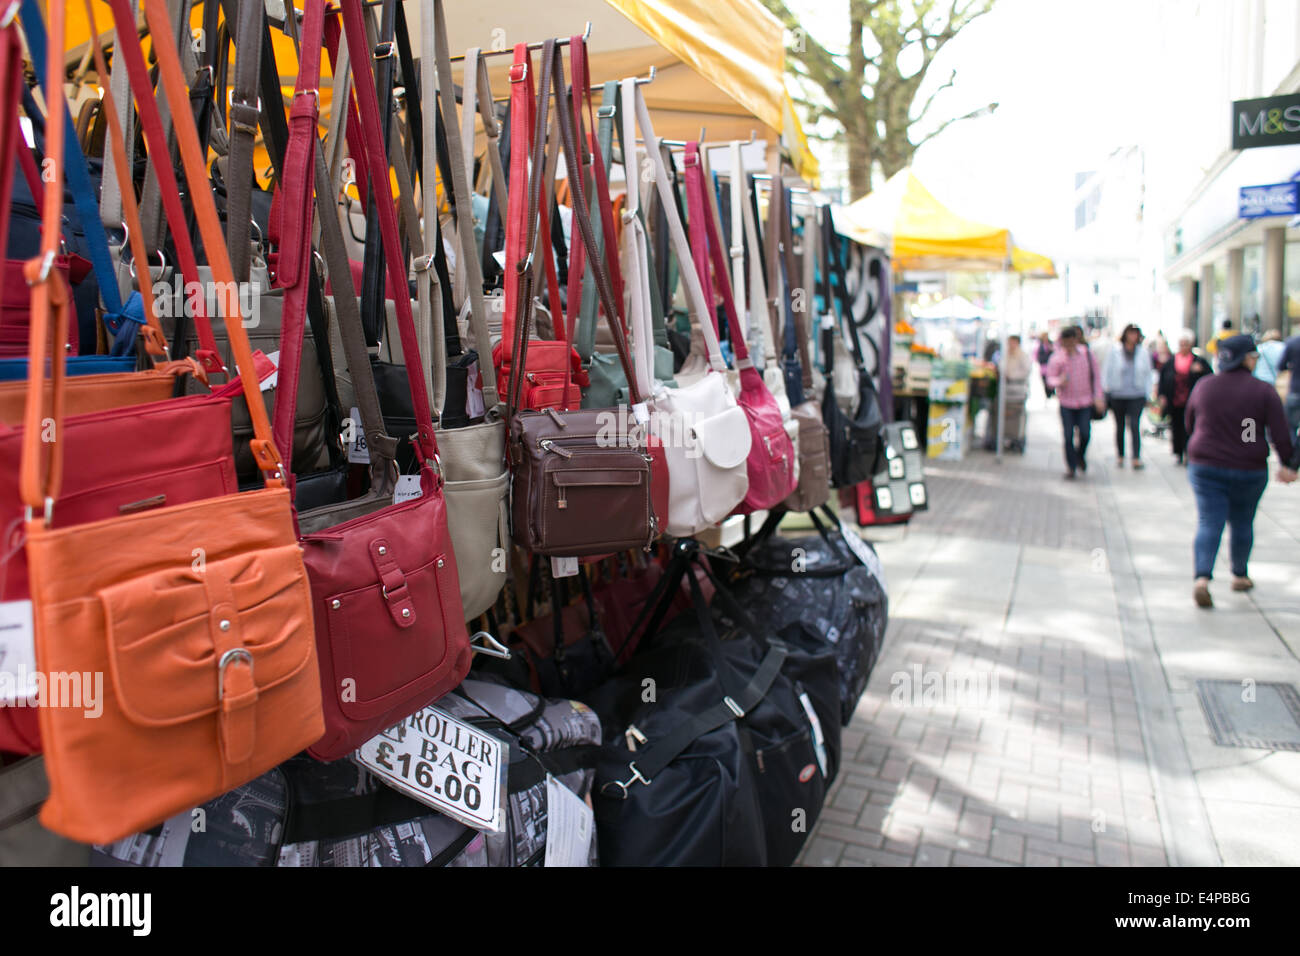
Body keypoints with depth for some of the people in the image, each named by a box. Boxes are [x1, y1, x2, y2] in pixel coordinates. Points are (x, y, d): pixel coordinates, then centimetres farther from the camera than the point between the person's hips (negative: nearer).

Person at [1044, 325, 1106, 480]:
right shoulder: (1057, 358, -6)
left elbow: (1096, 376, 7)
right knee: (1068, 436, -1)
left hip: (1085, 403, 1)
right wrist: (1060, 382, -28)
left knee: (1085, 433, -5)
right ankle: (1071, 468, 13)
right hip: (1067, 403, -1)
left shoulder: (1087, 353, -1)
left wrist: (1098, 397, 2)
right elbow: (1050, 378, -5)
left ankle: (1080, 455, 27)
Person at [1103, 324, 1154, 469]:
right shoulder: (1115, 352, -1)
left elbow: (1147, 374, 11)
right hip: (1118, 395, 0)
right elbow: (1107, 372, 3)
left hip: (1137, 395, 0)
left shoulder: (1144, 353, 5)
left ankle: (1137, 458, -13)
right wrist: (1107, 392, -1)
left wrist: (1147, 394, 7)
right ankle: (1120, 456, 25)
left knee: (1135, 425, -13)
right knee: (1120, 426, 11)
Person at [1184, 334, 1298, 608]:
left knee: (1208, 522, 0)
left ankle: (1202, 577, -18)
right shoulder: (1263, 391, -7)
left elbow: (1190, 425, 13)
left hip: (1204, 467, 1)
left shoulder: (1203, 387, 1)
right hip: (1249, 471, -1)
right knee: (1242, 523, 16)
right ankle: (1240, 575, 31)